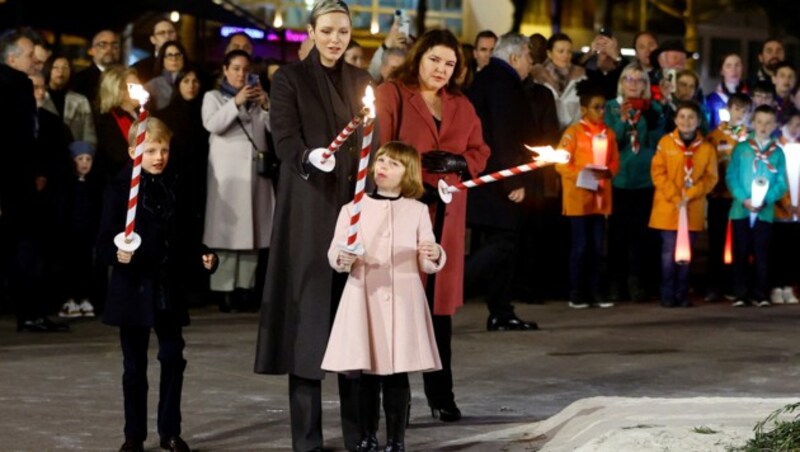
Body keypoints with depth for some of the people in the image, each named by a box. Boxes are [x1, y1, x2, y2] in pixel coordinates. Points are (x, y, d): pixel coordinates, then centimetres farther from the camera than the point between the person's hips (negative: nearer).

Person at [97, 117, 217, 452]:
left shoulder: (172, 187, 8)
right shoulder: (120, 190, -7)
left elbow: (187, 234, 14)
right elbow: (105, 240, -11)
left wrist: (202, 256, -3)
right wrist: (117, 254, -31)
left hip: (169, 288, 4)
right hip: (133, 288, -4)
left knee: (173, 358, 6)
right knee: (135, 365, 6)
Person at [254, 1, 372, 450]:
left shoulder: (361, 79, 15)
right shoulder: (290, 77, 1)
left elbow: (371, 142, 15)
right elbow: (285, 138, -10)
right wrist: (309, 160, -30)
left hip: (356, 207, 4)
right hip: (309, 211, -4)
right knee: (310, 313, -6)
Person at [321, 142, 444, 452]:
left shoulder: (417, 211, 6)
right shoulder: (353, 209, 6)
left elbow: (426, 264, 5)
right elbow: (334, 252, 1)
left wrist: (434, 256, -17)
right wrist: (343, 258, -21)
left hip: (403, 300, 0)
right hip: (365, 298, 0)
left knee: (398, 376, 0)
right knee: (367, 376, 3)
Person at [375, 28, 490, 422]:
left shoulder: (461, 106, 18)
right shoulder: (390, 95, 1)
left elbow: (479, 153, 17)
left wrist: (457, 162, -4)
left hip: (446, 216, 5)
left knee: (440, 301, 4)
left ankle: (441, 394, 10)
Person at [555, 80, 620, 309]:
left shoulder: (608, 133, 8)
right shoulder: (573, 132, -7)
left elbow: (614, 161, 11)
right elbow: (561, 163, -10)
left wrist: (607, 172, -11)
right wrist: (581, 175, -22)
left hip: (601, 197, 5)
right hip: (579, 197, -5)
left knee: (597, 247, 8)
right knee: (580, 245, -1)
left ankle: (595, 293, 14)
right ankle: (576, 294, 6)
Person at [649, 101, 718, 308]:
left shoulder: (707, 148, 2)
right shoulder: (665, 142, -2)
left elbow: (710, 178, 0)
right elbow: (658, 173, -5)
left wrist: (690, 194, -13)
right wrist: (675, 197, -13)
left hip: (693, 210, 2)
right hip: (667, 208, -2)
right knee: (669, 252, -2)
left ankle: (682, 295, 13)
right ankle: (667, 295, 4)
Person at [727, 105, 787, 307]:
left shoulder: (777, 153, 5)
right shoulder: (741, 149, 4)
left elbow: (781, 183, 1)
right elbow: (731, 177, -1)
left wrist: (765, 200, -15)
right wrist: (744, 199, -14)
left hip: (765, 211, 0)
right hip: (740, 209, 0)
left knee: (761, 254, 2)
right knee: (741, 253, 3)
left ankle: (761, 294, 7)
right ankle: (741, 294, 7)